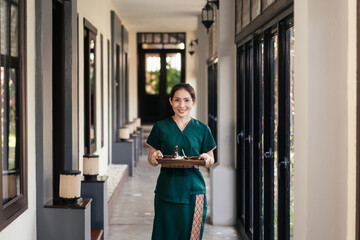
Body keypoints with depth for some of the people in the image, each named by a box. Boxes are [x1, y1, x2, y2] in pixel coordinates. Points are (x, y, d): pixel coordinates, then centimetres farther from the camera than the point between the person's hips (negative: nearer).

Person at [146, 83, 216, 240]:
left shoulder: (202, 129, 5)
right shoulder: (160, 127, 4)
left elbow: (211, 160, 11)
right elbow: (151, 158, 9)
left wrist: (206, 159, -12)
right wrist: (154, 157, -14)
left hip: (193, 190, 0)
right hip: (167, 190, 0)